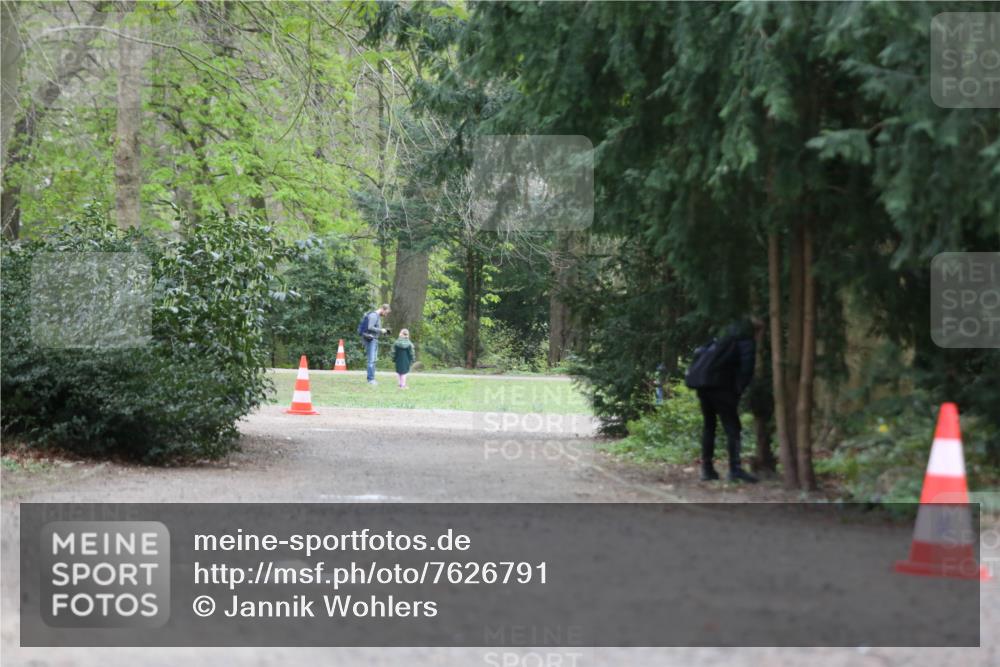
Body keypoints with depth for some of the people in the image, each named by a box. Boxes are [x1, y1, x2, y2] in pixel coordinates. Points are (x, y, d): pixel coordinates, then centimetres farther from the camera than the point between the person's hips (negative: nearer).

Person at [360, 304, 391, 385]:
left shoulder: (378, 317, 18)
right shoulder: (373, 315, -13)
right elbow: (370, 327, -22)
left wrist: (383, 331, 10)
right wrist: (381, 330, -15)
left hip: (374, 340, 10)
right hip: (370, 339, -10)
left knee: (373, 360, 10)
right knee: (371, 360, -10)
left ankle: (371, 379, 14)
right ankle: (370, 379, -10)